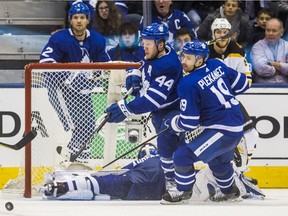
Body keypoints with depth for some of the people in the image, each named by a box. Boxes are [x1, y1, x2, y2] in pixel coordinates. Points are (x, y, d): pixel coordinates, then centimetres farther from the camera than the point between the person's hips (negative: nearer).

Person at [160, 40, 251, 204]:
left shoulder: (188, 85, -19)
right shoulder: (216, 65, 1)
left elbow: (189, 123, -17)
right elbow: (243, 84, 11)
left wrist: (172, 124, 2)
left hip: (222, 131, -9)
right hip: (237, 126, 9)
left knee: (183, 155, -7)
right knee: (218, 160, 34)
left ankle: (183, 191, 12)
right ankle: (230, 190, 53)